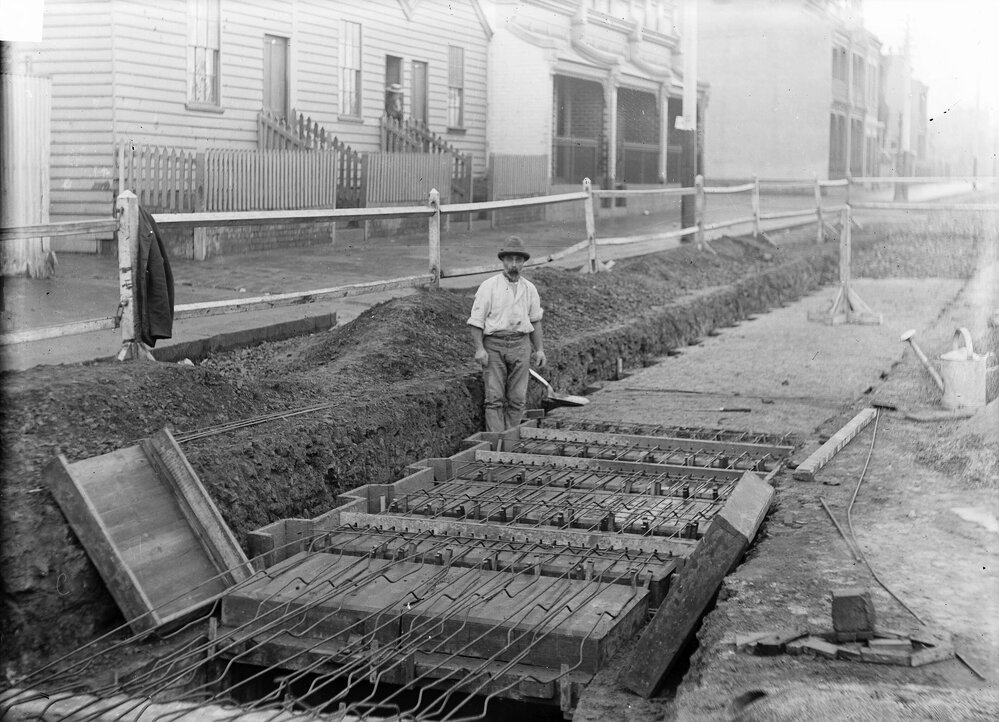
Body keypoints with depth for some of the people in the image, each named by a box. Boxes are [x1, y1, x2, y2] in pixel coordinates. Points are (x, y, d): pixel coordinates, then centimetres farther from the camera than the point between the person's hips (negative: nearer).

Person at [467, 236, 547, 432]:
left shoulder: (529, 289, 11)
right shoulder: (489, 286, -1)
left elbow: (535, 320, 20)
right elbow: (476, 320, -3)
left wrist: (540, 349, 13)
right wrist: (479, 348, -12)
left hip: (521, 344, 3)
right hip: (494, 345, -3)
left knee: (517, 399, 1)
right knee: (495, 398, -6)